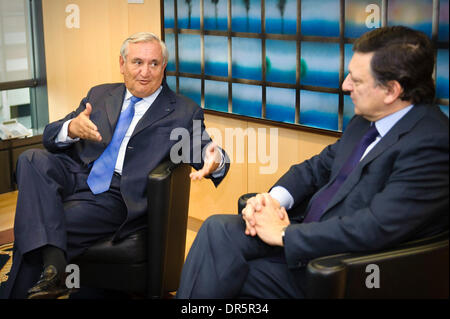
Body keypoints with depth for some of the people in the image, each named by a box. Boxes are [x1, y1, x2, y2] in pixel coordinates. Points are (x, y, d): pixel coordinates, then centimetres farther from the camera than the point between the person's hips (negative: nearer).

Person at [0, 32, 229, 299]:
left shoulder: (184, 112, 7)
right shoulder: (100, 95, 18)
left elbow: (205, 152, 0)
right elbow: (51, 137, 13)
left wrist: (214, 161, -26)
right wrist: (71, 129, -13)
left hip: (117, 197, -4)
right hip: (77, 176, 5)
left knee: (34, 226, -22)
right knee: (32, 160, -27)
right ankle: (53, 263, -35)